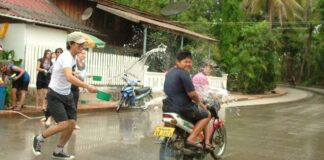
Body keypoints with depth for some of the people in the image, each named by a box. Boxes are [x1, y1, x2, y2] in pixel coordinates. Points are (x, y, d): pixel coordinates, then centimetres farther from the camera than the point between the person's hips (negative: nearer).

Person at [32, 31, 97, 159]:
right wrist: (88, 87, -46)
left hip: (66, 95, 8)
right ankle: (39, 139, 9)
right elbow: (69, 77, -42)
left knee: (72, 124, 0)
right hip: (55, 95, -8)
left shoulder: (73, 57, 5)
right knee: (63, 124, -17)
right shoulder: (66, 57, -24)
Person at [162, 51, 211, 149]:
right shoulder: (183, 73, -16)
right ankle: (191, 139, -7)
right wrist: (199, 103, 2)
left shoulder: (169, 72, 13)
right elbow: (192, 94, -18)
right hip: (182, 108, -9)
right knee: (207, 115, 8)